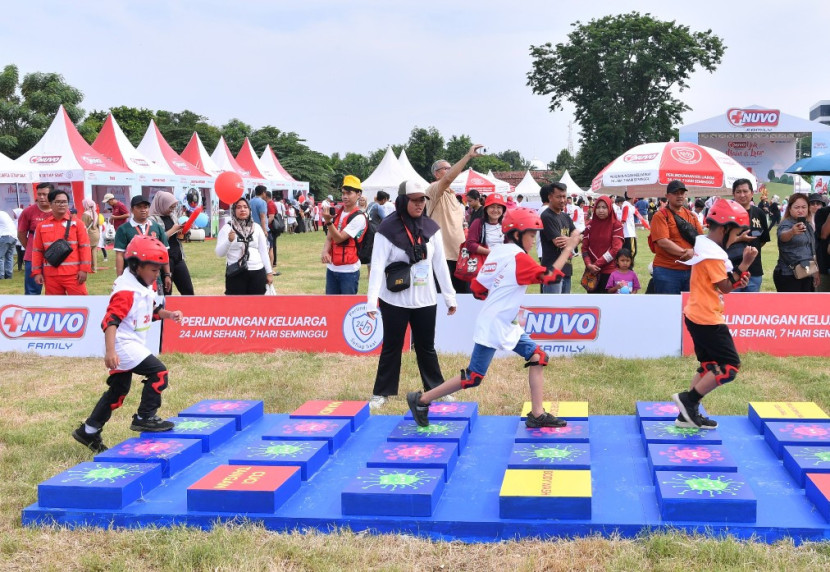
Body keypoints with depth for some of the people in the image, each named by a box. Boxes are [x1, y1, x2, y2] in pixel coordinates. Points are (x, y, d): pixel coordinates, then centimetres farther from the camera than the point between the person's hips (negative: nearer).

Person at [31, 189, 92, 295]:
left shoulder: (76, 223, 2)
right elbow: (37, 250, 9)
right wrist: (37, 272, 4)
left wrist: (84, 269, -7)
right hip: (51, 275, 2)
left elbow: (84, 247, -1)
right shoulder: (42, 226, 7)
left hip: (73, 274, -2)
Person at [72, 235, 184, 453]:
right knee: (158, 372, -13)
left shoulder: (146, 286, 8)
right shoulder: (126, 291, -22)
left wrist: (168, 314, 2)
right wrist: (110, 351, -37)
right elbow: (110, 321, -28)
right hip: (123, 346, -10)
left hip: (133, 345, 10)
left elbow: (151, 311, 21)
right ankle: (144, 418, -1)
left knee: (118, 388, 16)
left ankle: (89, 431, 25)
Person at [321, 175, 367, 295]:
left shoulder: (359, 218, -12)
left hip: (349, 270, -7)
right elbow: (329, 237, 8)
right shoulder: (337, 213, 8)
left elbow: (339, 238, -17)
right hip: (331, 268, 7)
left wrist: (328, 221, -31)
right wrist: (325, 251, -12)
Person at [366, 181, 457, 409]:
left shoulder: (430, 227, 1)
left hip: (425, 300, 3)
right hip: (394, 300, -3)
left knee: (426, 347, 14)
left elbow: (440, 264, 6)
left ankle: (436, 389, 26)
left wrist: (449, 296, 6)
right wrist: (371, 301, -21)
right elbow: (377, 266, -15)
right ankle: (381, 393, 20)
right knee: (391, 347, 8)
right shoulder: (388, 229, -12)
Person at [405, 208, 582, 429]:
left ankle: (537, 415, 11)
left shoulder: (496, 253, 8)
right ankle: (421, 400, 10)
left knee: (537, 358, 8)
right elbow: (548, 276, -19)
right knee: (472, 379, -2)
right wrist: (569, 248, -13)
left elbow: (478, 289, 10)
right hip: (493, 328, -10)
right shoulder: (518, 257, -16)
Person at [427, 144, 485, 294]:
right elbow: (448, 178, -28)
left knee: (462, 292, 11)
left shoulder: (453, 195, 20)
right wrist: (469, 155, -27)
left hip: (458, 254, 9)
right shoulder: (434, 190, -7)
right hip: (441, 254, -9)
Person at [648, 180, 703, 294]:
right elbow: (663, 242, -15)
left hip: (690, 270, 6)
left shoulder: (691, 215, 15)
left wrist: (693, 251, -11)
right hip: (667, 271, -6)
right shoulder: (660, 216, -4)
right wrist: (685, 252, -16)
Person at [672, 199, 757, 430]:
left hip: (697, 316, 10)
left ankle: (688, 414, 17)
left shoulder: (705, 247, 11)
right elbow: (725, 287, -15)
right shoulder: (713, 255, -20)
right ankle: (688, 400, -3)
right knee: (730, 366, -5)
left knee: (709, 365, 16)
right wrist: (744, 265, -14)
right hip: (707, 320, -10)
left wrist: (737, 279, -2)